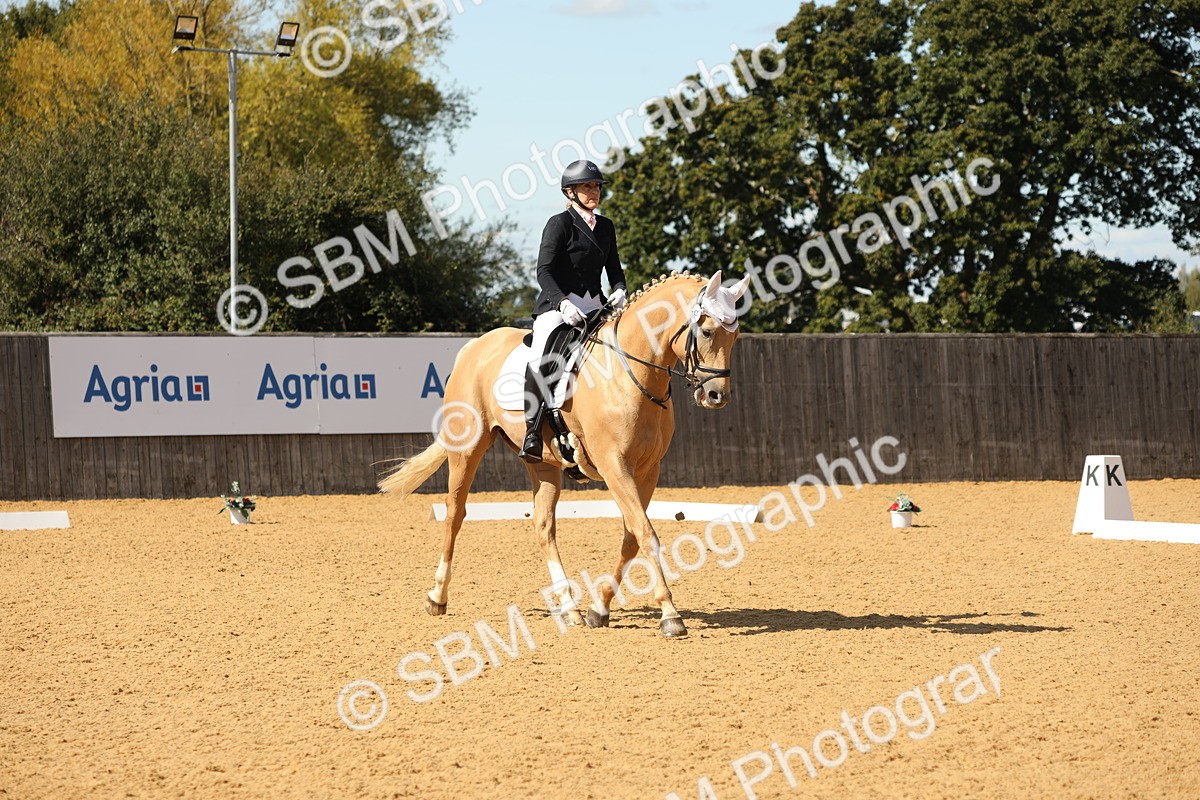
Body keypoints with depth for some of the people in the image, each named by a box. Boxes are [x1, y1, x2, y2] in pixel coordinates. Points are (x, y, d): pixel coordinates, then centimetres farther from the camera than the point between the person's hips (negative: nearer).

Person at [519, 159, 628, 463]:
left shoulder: (606, 226, 16)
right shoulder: (560, 223, -4)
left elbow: (614, 269, 20)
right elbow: (544, 271, -12)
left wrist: (620, 291, -4)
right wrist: (563, 303, -28)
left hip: (595, 307, 7)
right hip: (556, 304, -7)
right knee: (540, 358, -31)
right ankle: (532, 432, -28)